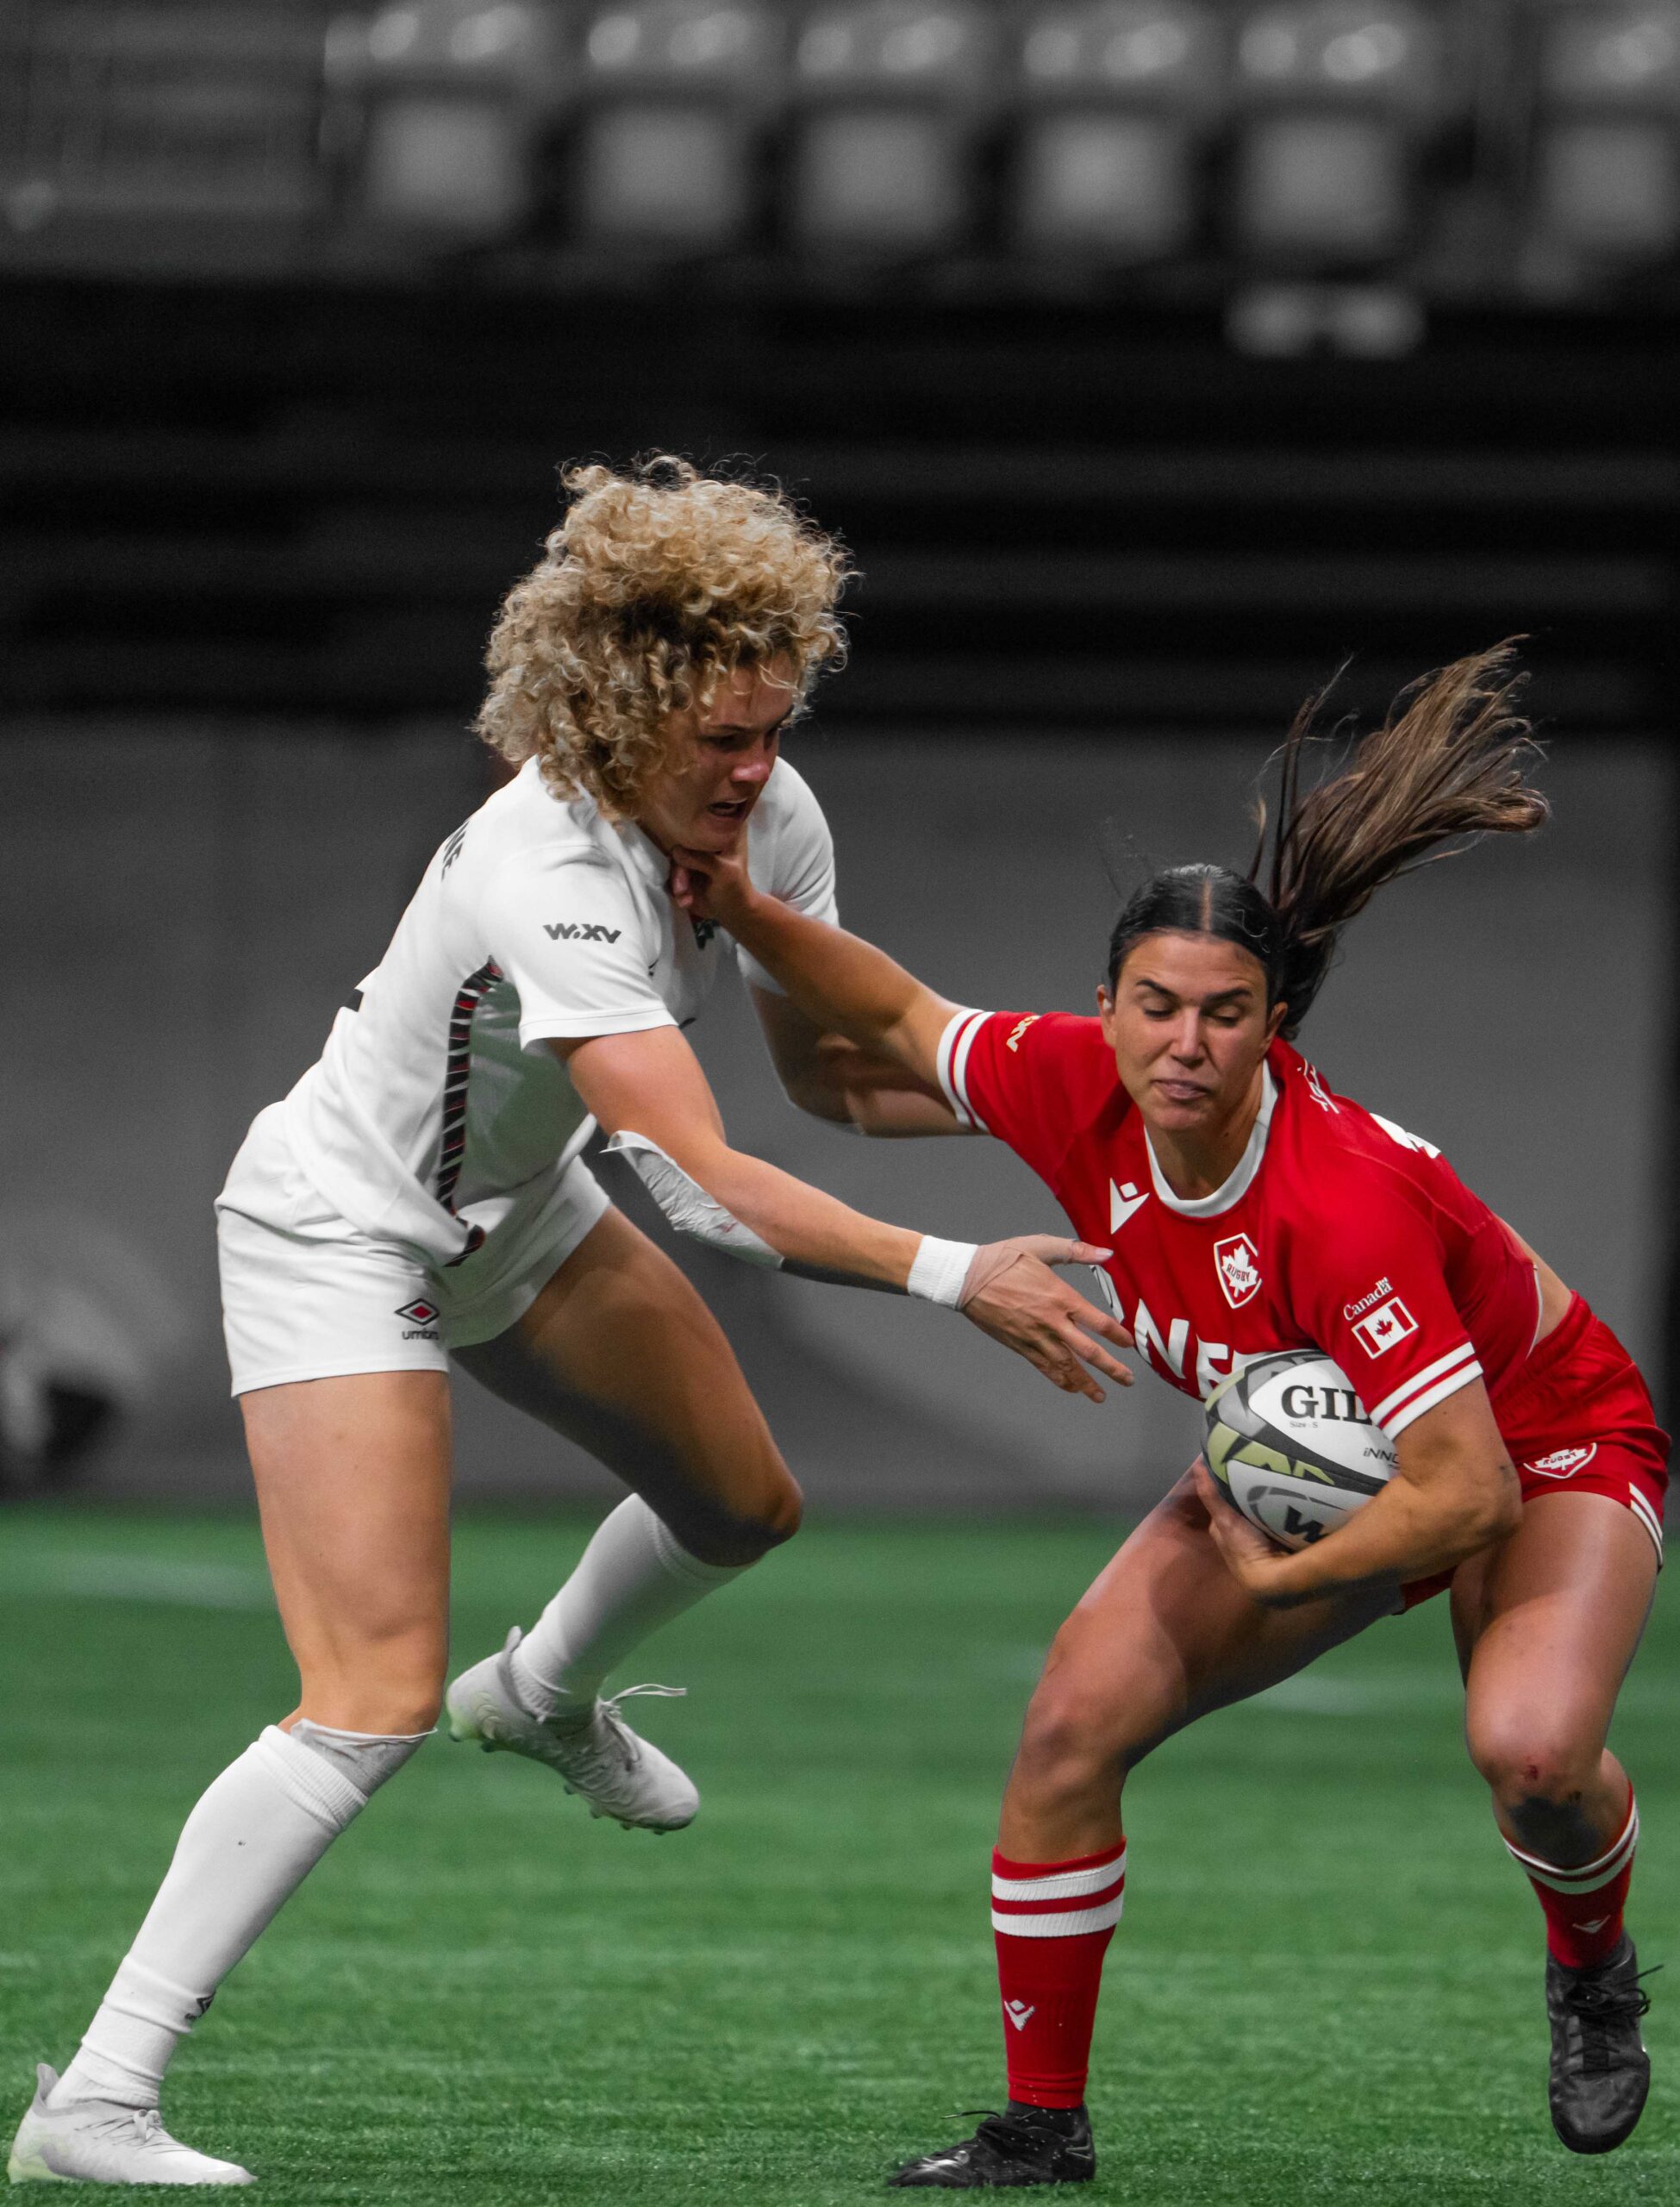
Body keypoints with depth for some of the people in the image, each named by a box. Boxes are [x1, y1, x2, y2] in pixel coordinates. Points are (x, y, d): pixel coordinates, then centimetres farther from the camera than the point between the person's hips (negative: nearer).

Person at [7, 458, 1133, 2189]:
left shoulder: (763, 816, -14)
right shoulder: (548, 876, -38)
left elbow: (835, 1073, 0)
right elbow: (705, 1186, -43)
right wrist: (957, 1278, -45)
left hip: (514, 1214, 8)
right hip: (337, 1244, -8)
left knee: (742, 1507, 23)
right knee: (372, 1707, -19)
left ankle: (545, 1697, 57)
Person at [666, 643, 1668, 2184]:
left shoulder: (1342, 1201, -38)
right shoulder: (1076, 1091, -19)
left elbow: (1468, 1491, -37)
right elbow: (907, 1020, 2)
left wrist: (1282, 1582, -24)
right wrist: (746, 913, -12)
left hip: (1548, 1447, -6)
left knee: (1529, 1747, -34)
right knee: (1073, 1721, -10)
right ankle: (1043, 2127, 4)